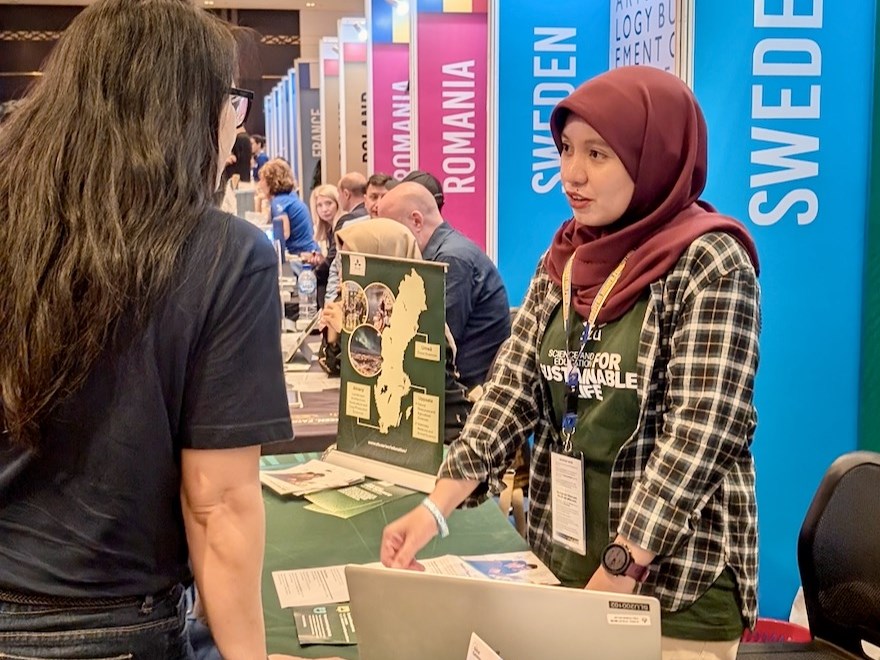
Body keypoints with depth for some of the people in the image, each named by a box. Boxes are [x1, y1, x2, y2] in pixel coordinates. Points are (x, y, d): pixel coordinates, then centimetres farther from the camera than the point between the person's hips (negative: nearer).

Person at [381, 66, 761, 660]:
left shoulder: (709, 263, -13)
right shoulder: (564, 260, 5)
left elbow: (700, 434, -19)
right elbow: (514, 388, 1)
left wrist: (617, 573, -24)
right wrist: (436, 508, -11)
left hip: (676, 580, -5)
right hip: (562, 561, 5)